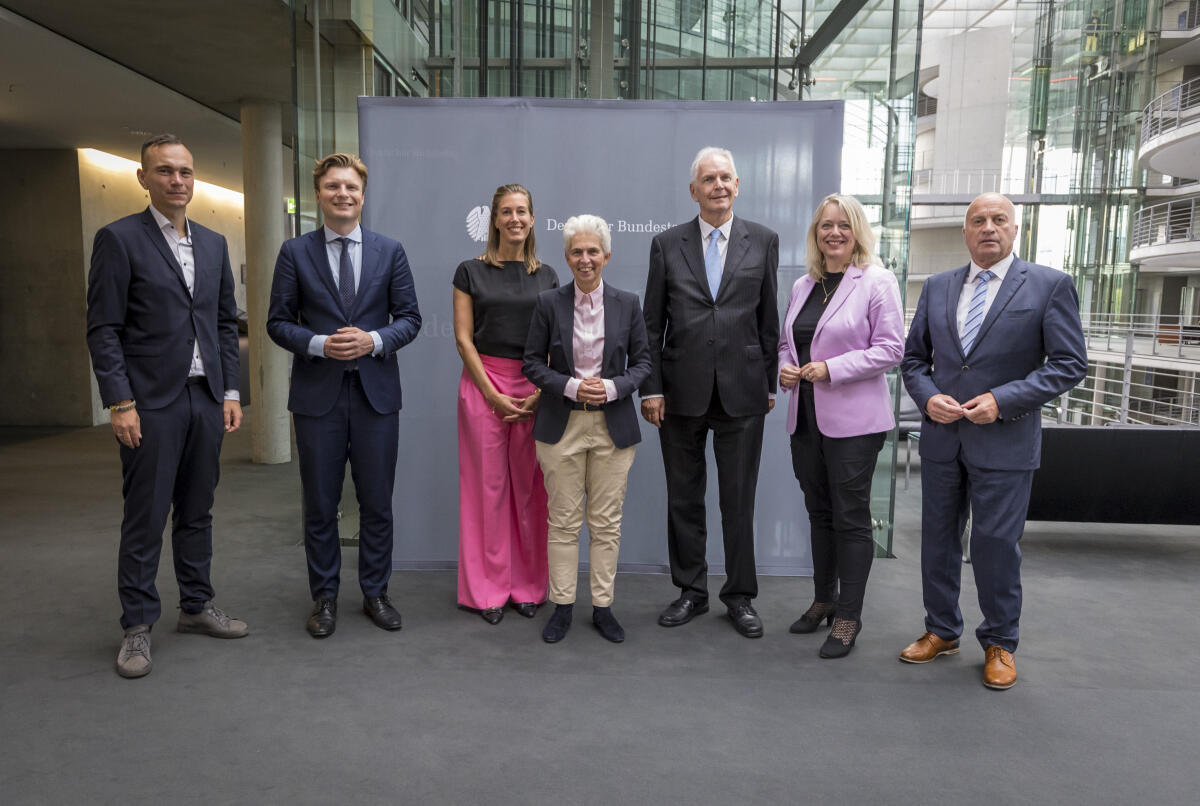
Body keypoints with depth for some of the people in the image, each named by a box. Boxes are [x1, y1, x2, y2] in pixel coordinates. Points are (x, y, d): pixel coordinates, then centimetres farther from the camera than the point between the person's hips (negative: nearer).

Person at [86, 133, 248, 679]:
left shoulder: (214, 244, 13)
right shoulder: (118, 239, -3)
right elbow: (103, 329, -7)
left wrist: (231, 392, 8)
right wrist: (119, 402, -13)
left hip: (206, 399, 5)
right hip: (153, 403, -5)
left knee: (197, 512, 14)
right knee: (145, 519, 1)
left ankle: (197, 607, 27)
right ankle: (137, 627, 14)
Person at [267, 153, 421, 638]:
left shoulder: (390, 251, 5)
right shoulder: (295, 253, 3)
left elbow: (410, 317, 4)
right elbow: (278, 322, 2)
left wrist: (374, 340, -14)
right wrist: (319, 344, -15)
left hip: (376, 392, 1)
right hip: (317, 394, 0)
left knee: (377, 503, 8)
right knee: (320, 505, 9)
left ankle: (375, 593, 24)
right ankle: (324, 598, 24)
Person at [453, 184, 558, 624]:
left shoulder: (546, 276, 9)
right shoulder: (471, 271, 3)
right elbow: (464, 338, -2)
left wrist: (541, 393, -7)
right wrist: (492, 394, -10)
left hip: (535, 391, 2)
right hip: (484, 385, -2)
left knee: (529, 486, 6)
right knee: (488, 485, 2)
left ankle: (528, 586, 19)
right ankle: (488, 588, 15)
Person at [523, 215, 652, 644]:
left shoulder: (628, 303, 3)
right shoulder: (549, 302, 0)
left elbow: (642, 361, 6)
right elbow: (533, 363, 1)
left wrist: (613, 387, -13)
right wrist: (571, 386, -14)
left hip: (613, 426, 1)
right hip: (561, 425, -1)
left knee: (607, 523, 7)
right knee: (563, 522, 5)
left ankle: (602, 606, 20)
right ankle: (562, 606, 19)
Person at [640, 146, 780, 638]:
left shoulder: (763, 241, 5)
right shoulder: (667, 244, 4)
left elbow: (768, 319, 6)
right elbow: (652, 325, 3)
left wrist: (770, 383, 4)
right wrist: (651, 388, -3)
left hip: (742, 393, 0)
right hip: (682, 393, 1)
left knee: (739, 500, 8)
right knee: (684, 499, 11)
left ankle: (740, 596, 23)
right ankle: (691, 591, 27)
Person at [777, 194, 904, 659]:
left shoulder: (877, 282, -6)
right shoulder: (803, 286, 13)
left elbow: (891, 348, -11)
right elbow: (786, 342, 20)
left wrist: (831, 368, -18)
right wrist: (785, 368, -1)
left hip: (853, 420, -6)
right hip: (806, 417, 6)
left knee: (850, 517, 1)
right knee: (819, 512, 15)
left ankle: (848, 617, 13)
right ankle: (824, 600, 30)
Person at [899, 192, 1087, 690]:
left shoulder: (1049, 286, -3)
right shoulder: (937, 287, 8)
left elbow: (1069, 364, -6)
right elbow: (913, 358, 11)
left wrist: (1002, 400, -16)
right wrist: (928, 398, -9)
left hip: (1004, 440, -4)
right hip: (941, 438, 4)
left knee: (996, 545, 3)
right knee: (938, 538, 13)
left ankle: (999, 644, 24)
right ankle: (942, 632, 30)